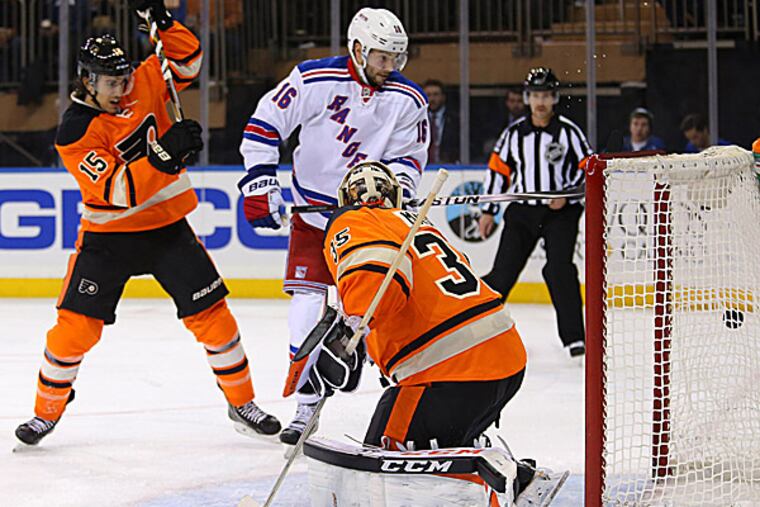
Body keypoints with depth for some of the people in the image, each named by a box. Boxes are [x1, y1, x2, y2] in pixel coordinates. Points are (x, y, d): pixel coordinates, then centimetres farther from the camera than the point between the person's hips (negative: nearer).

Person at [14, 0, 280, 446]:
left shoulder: (143, 84, -4)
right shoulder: (75, 133, -18)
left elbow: (188, 61, 9)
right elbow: (116, 191, -27)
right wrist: (164, 154, -37)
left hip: (167, 228, 3)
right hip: (108, 235, -3)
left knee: (211, 313, -1)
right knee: (76, 325, -6)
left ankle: (242, 403, 12)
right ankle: (47, 411, 13)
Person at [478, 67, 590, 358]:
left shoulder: (568, 131, -2)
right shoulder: (514, 133, 8)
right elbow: (498, 170, 13)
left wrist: (567, 195, -14)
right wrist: (489, 211, 9)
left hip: (560, 212, -3)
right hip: (522, 211, 3)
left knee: (559, 270, -16)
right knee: (503, 271, 0)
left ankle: (574, 337, -12)